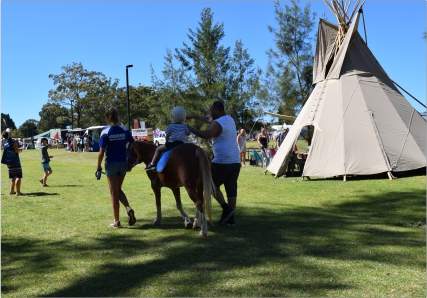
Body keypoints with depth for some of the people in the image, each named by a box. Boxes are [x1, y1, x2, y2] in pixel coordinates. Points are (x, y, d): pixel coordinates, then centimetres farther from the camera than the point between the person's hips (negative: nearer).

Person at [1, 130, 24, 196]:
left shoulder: (5, 143, 12)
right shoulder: (13, 142, -11)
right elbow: (17, 150, -18)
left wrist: (18, 150, 22)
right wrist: (20, 149, 2)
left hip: (9, 162, 8)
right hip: (15, 161, -8)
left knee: (13, 177, 18)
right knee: (18, 177, -7)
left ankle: (12, 191, 22)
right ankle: (18, 192, -12)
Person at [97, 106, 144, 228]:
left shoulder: (105, 132, -11)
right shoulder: (125, 130, -1)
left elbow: (101, 152, -14)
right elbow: (134, 146, 2)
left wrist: (98, 166, -2)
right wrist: (139, 157, 18)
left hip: (111, 164, -4)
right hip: (123, 163, 4)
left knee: (114, 192, 6)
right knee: (118, 189, 22)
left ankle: (116, 221, 11)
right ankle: (128, 208, -3)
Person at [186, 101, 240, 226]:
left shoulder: (218, 123, -12)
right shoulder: (230, 119, 16)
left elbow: (206, 134, -28)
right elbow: (208, 120, 27)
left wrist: (190, 128, -17)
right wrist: (193, 116, 30)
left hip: (222, 162, -8)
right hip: (235, 162, 8)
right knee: (231, 189, 7)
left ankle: (227, 209, -3)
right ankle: (230, 219, 9)